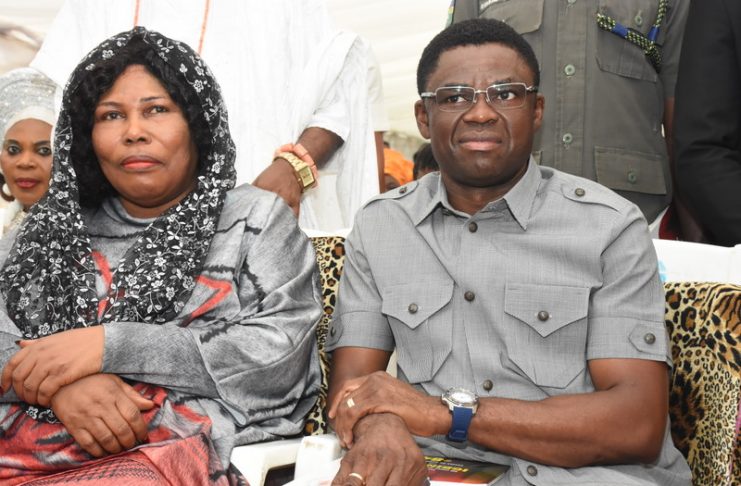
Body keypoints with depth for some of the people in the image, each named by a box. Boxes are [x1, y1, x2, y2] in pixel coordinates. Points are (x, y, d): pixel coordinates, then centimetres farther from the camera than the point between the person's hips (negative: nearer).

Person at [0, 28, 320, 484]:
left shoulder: (257, 217, 8)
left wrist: (109, 346, -11)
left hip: (174, 449, -4)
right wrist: (60, 383, -13)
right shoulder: (51, 228, 19)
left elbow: (280, 356, -6)